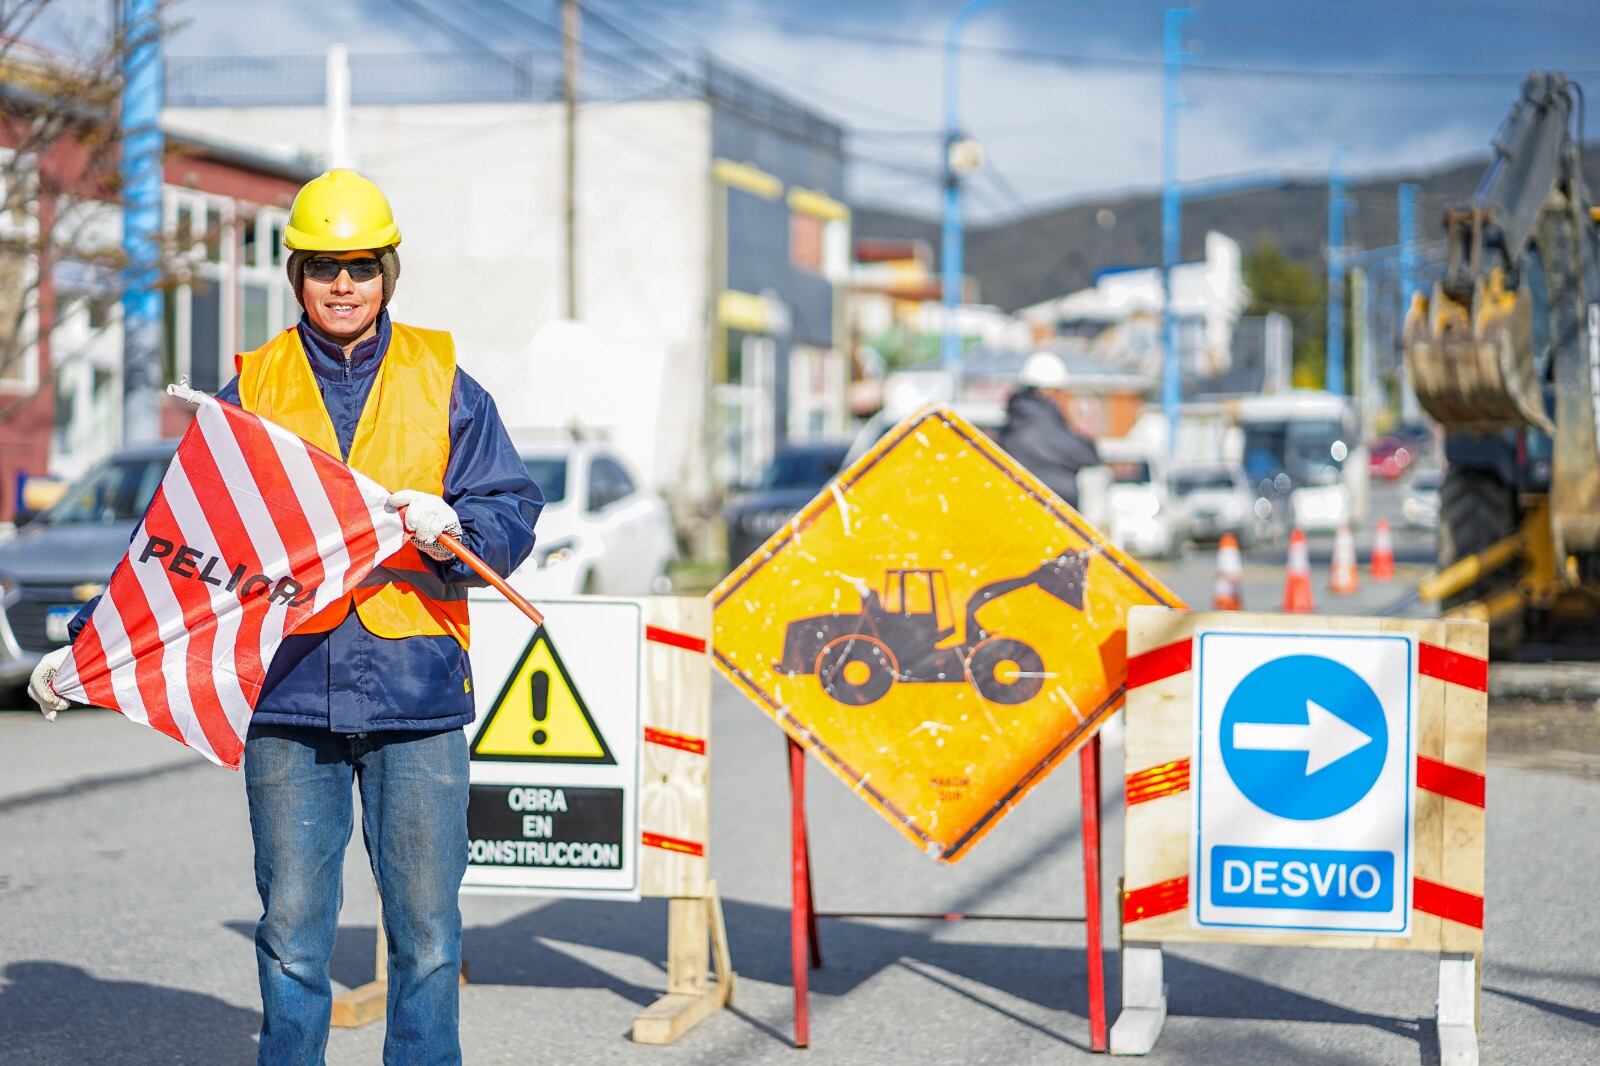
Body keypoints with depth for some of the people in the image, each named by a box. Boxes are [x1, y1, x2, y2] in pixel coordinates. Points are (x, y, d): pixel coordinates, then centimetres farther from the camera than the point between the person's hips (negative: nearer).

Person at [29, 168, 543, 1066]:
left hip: (416, 688, 0)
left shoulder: (442, 382, 8)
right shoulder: (254, 388, 8)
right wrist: (91, 641, 0)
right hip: (288, 692, 0)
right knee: (292, 929, 5)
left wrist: (450, 522, -17)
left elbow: (514, 513, 4)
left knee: (427, 927, 4)